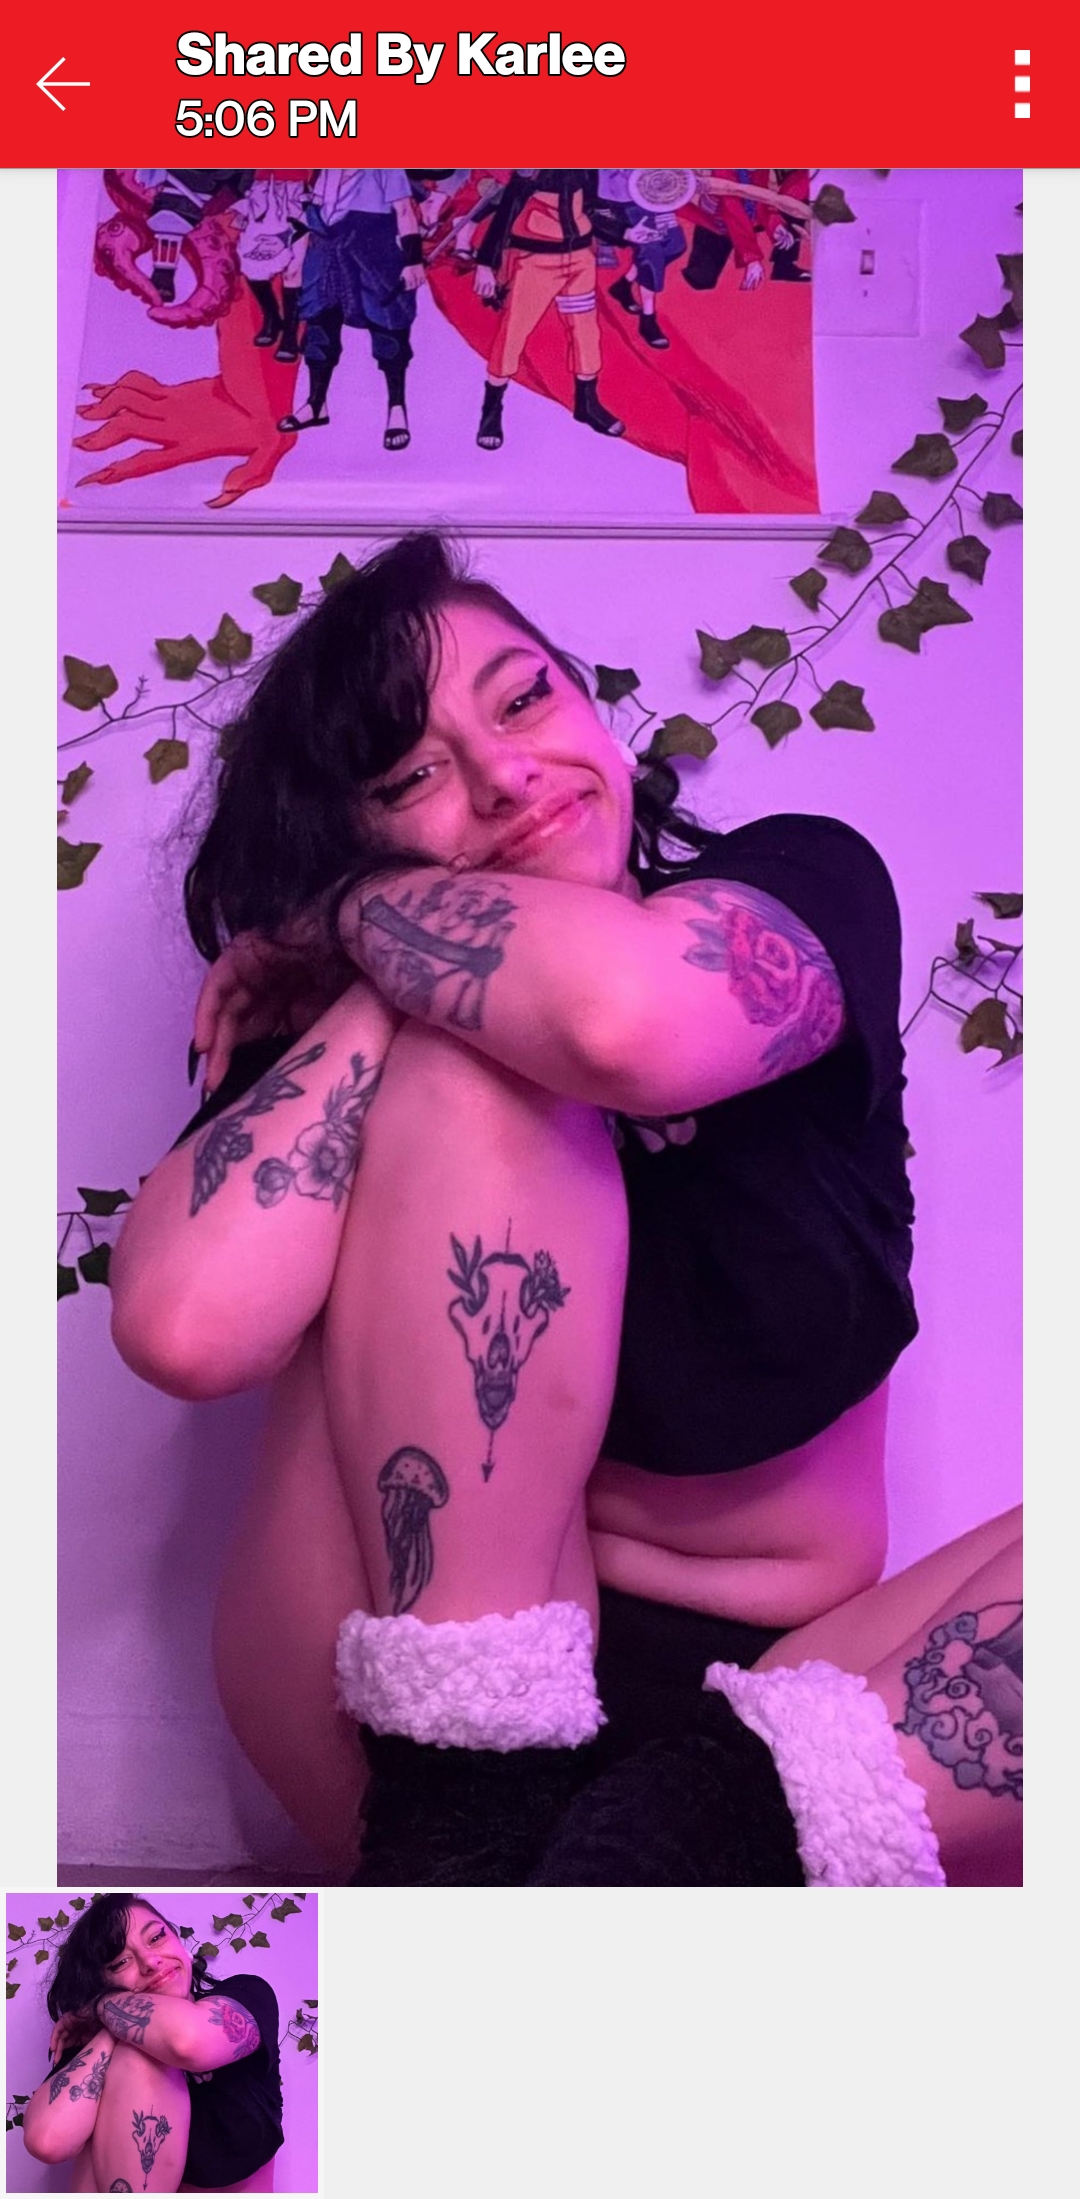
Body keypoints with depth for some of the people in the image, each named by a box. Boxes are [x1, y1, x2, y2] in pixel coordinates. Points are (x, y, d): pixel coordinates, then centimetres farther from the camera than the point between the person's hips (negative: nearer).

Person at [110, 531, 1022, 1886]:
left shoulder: (808, 882, 2)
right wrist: (377, 972, -11)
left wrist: (344, 911, -8)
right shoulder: (354, 1031, 2)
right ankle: (466, 1798, -22)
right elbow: (187, 1328, -22)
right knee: (470, 1069, -21)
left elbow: (628, 1017, -26)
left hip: (765, 1703, 1)